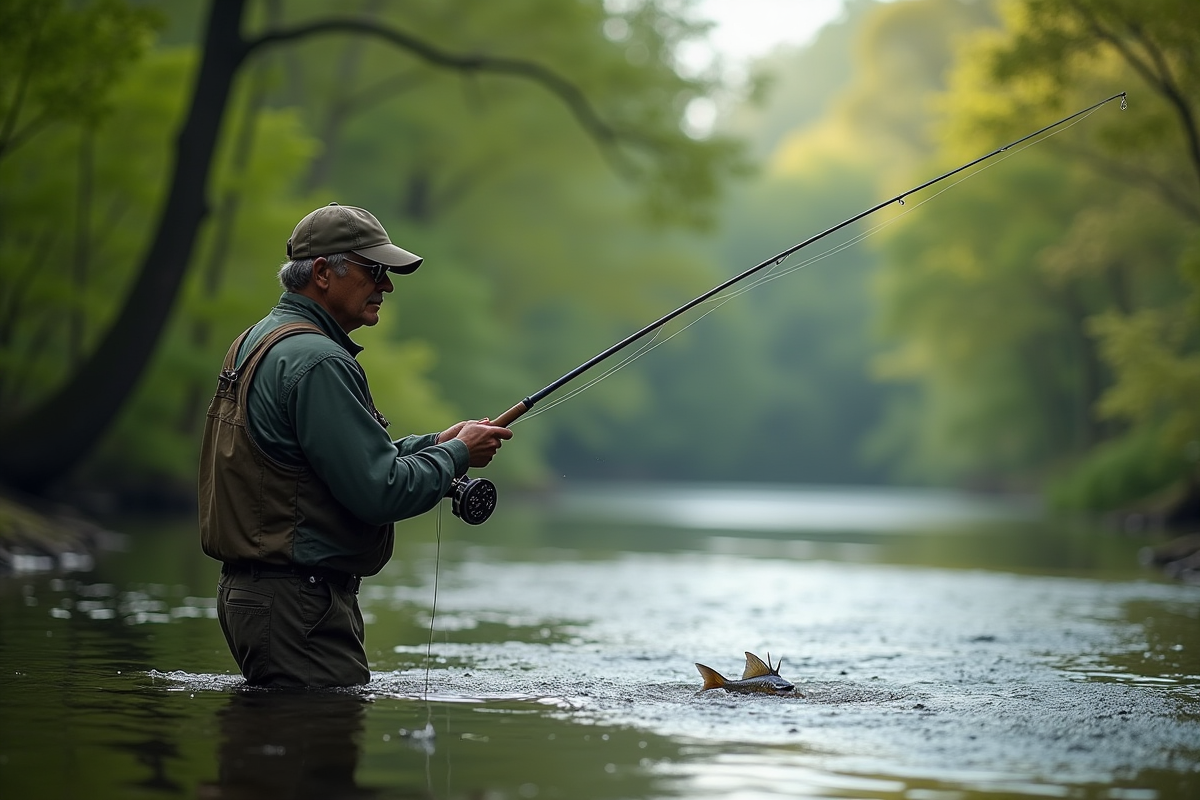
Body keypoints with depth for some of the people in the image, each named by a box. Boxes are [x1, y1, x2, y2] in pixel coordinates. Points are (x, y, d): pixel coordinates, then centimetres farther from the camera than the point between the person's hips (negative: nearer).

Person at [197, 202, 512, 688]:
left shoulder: (258, 340, 16)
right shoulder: (317, 362, -18)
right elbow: (379, 493, -20)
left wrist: (432, 444, 15)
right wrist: (457, 454, -5)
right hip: (298, 603, -11)